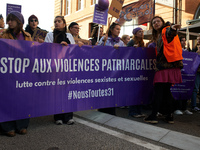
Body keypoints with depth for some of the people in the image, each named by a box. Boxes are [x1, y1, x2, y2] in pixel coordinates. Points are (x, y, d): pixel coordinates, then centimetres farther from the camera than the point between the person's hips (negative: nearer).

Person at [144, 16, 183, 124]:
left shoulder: (166, 30, -1)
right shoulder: (157, 36, 25)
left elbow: (170, 33, -26)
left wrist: (173, 28, -47)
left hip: (169, 64, -8)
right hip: (162, 65, 8)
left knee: (158, 90, -10)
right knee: (166, 90, 8)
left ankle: (153, 116, -8)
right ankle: (169, 116, 14)